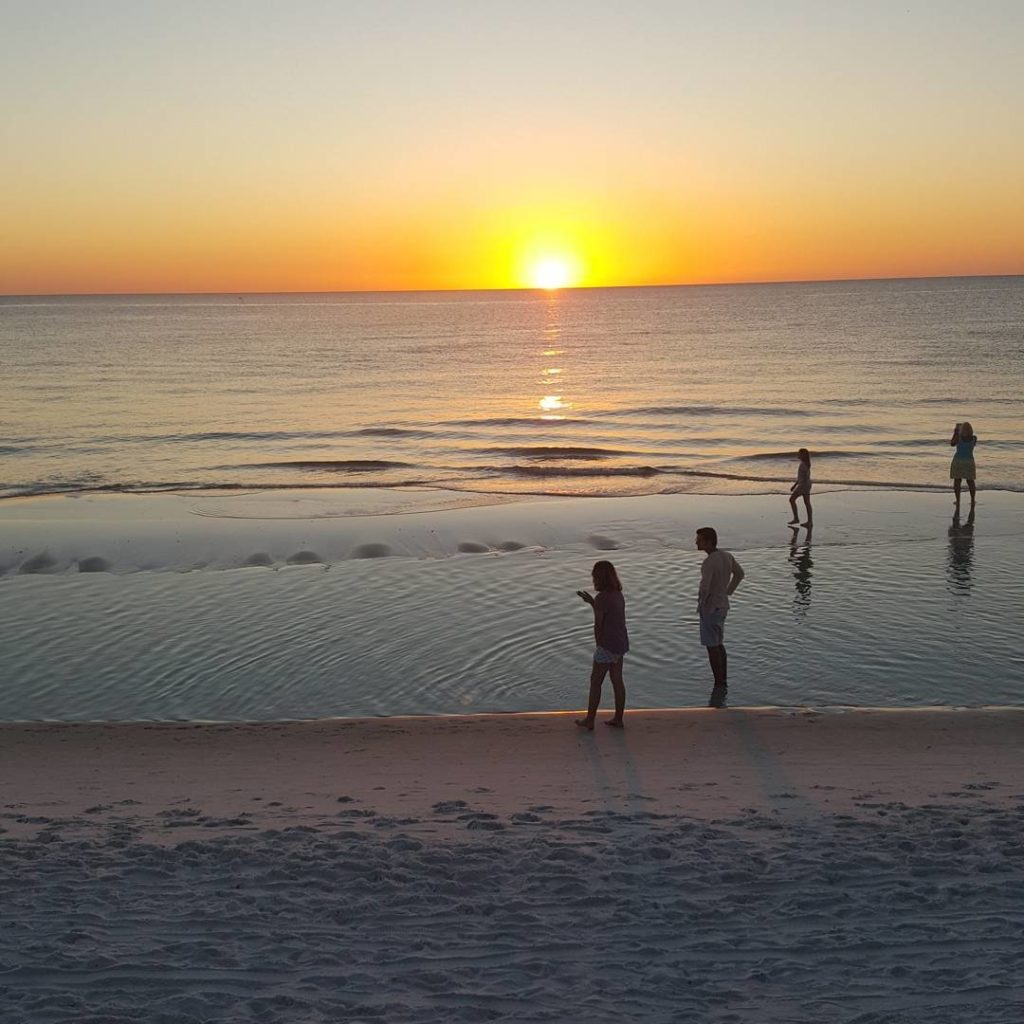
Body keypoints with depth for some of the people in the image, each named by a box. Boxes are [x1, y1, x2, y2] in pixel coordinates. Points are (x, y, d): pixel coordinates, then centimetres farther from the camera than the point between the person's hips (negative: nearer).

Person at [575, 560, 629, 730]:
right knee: (617, 681, 14)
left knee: (595, 682, 2)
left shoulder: (602, 597, -18)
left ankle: (589, 720, 9)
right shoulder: (618, 595, 7)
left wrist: (598, 644, 1)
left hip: (607, 645, -8)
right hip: (621, 644, 8)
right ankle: (618, 719, 20)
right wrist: (591, 602, 19)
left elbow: (598, 625, -12)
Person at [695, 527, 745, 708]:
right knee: (719, 645, 19)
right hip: (723, 605, 9)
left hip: (710, 608, -9)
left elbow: (704, 587, -33)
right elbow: (740, 573, 19)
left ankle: (719, 686, 3)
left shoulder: (709, 562, -25)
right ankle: (723, 684, 27)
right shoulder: (726, 556, 4)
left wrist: (700, 603, -14)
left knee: (713, 648, -2)